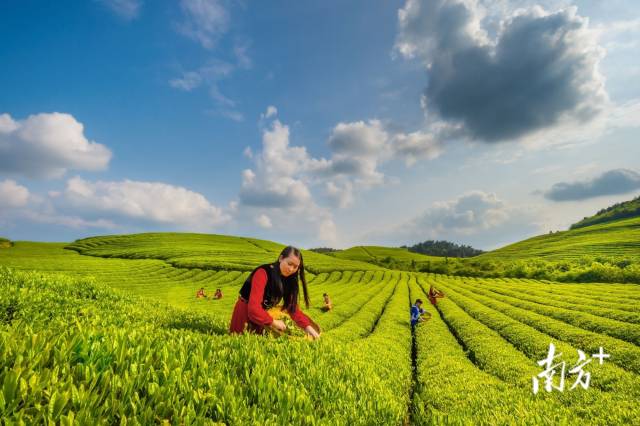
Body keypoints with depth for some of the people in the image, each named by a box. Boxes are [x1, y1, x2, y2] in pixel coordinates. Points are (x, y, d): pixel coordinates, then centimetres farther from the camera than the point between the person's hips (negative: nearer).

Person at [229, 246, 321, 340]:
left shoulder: (288, 279, -4)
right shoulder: (263, 273, -26)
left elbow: (293, 307, -7)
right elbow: (253, 307, -34)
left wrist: (307, 326, -20)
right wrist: (273, 322, -23)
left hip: (263, 315, 6)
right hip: (245, 314, -6)